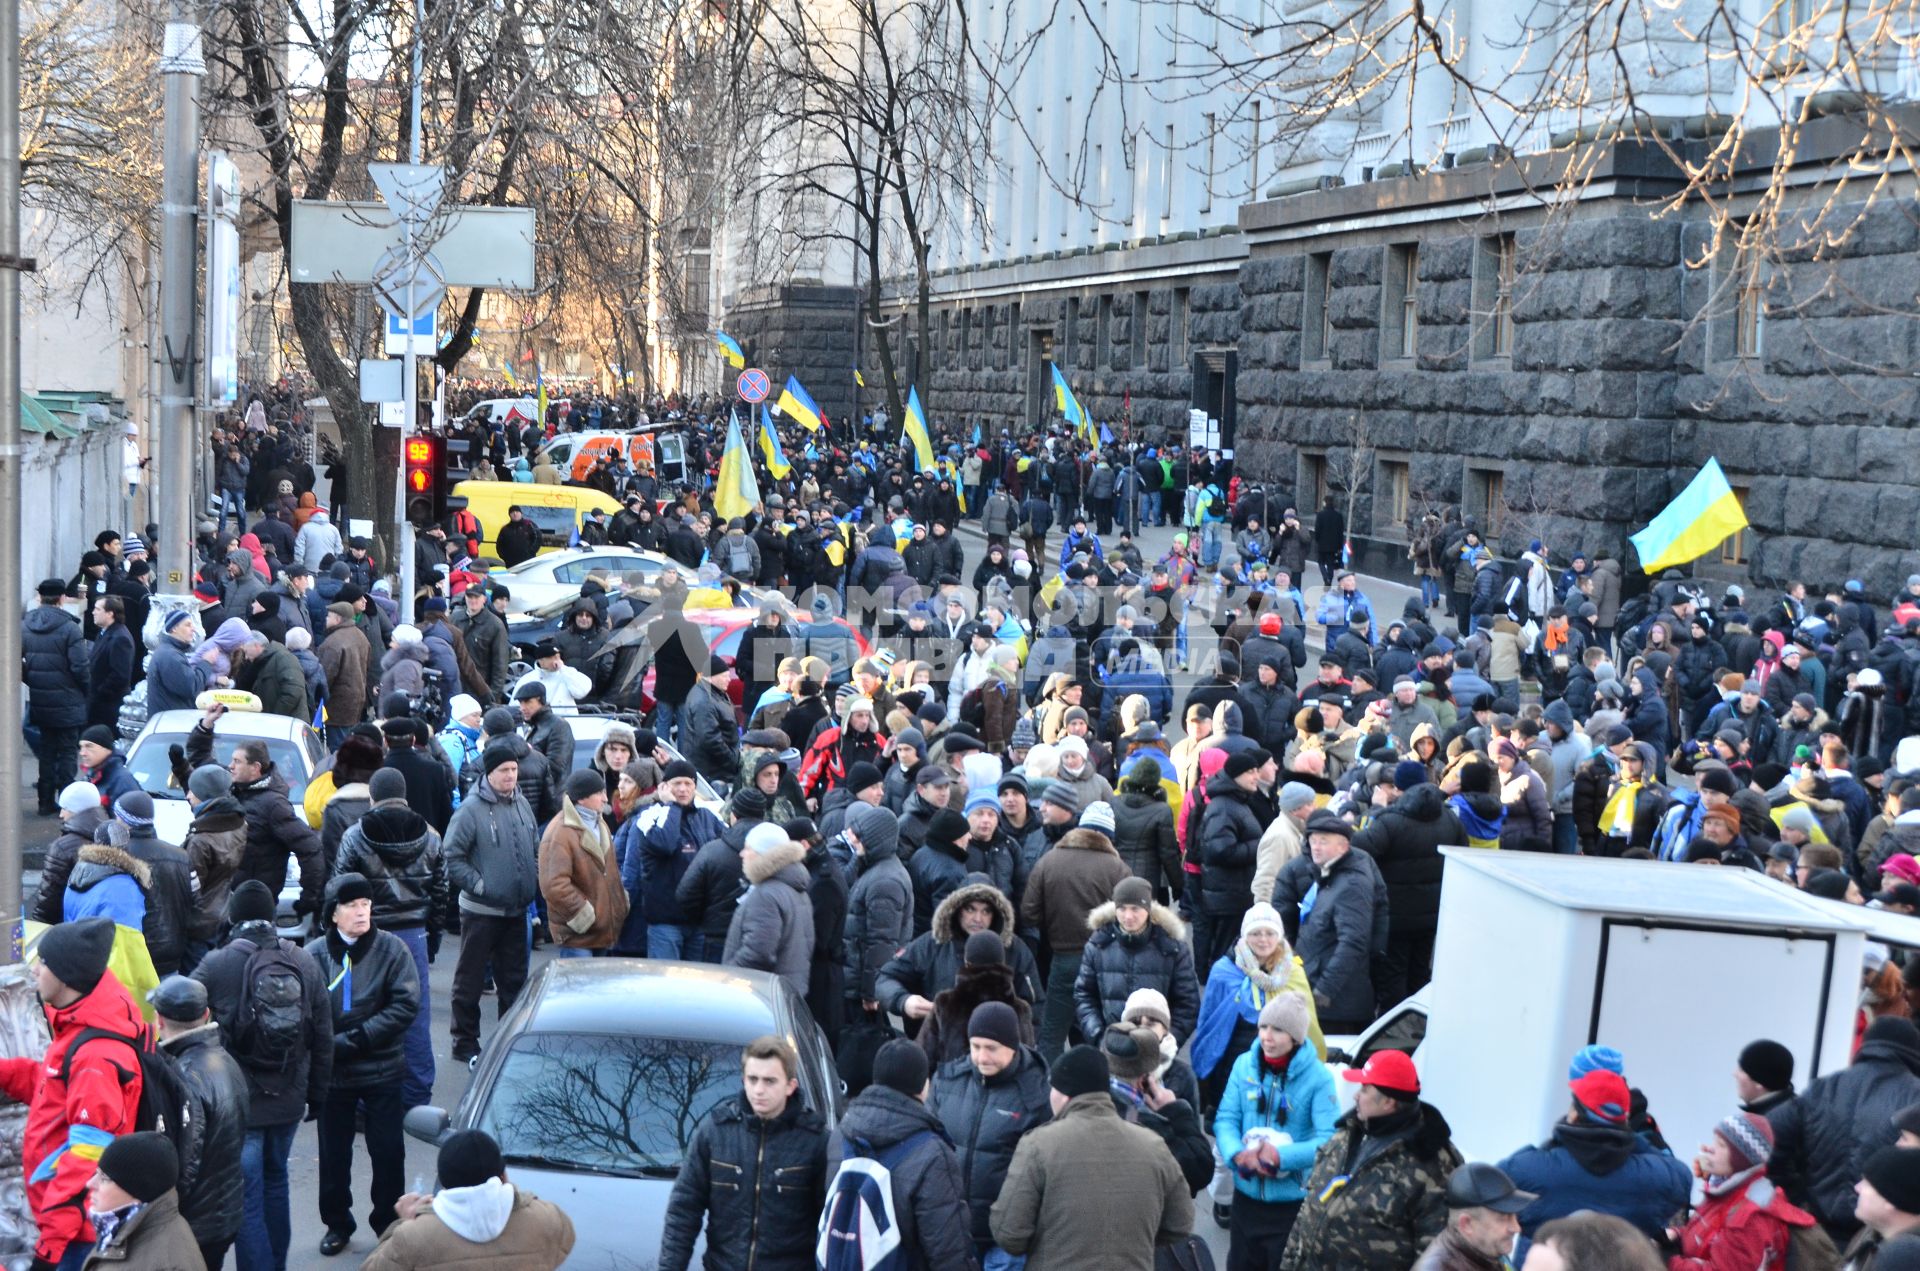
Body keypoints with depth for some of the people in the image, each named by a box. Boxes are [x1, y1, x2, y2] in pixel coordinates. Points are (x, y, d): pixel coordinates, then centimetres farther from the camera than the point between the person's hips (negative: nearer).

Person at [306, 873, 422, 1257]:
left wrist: (358, 1037, -17)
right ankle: (337, 1223, 33)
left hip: (382, 1071, -1)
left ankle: (388, 1222, 25)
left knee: (388, 1152, 8)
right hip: (332, 1074, 1)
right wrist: (333, 1046, -19)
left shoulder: (392, 949, -9)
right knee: (334, 1153, 15)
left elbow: (406, 1005, -12)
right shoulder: (314, 954, -8)